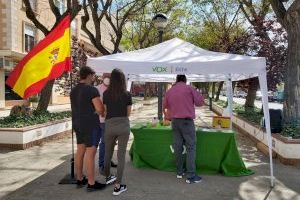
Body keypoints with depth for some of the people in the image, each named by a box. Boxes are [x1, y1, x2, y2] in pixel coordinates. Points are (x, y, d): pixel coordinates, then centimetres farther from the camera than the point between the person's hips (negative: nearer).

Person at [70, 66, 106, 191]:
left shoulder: (73, 90, 10)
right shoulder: (92, 90, -16)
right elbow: (100, 109, -21)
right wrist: (98, 111, 1)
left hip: (78, 124, 8)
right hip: (90, 125, -8)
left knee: (80, 152, 14)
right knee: (90, 154, -3)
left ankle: (80, 179, 25)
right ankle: (91, 183, 5)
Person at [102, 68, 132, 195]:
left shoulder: (106, 94, 0)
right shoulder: (127, 95, -3)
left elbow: (105, 111, 4)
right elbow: (128, 113, 4)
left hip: (110, 126, 2)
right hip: (124, 125, -1)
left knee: (108, 153, 22)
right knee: (121, 155, 4)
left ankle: (107, 177, 42)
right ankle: (118, 186, 7)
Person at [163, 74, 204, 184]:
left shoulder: (169, 91, 9)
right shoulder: (189, 88, -4)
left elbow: (164, 106, 19)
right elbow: (200, 102, 0)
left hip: (175, 121, 5)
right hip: (187, 121, -4)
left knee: (178, 147, 11)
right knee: (191, 147, -1)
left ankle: (179, 172, 20)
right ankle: (191, 176, -1)